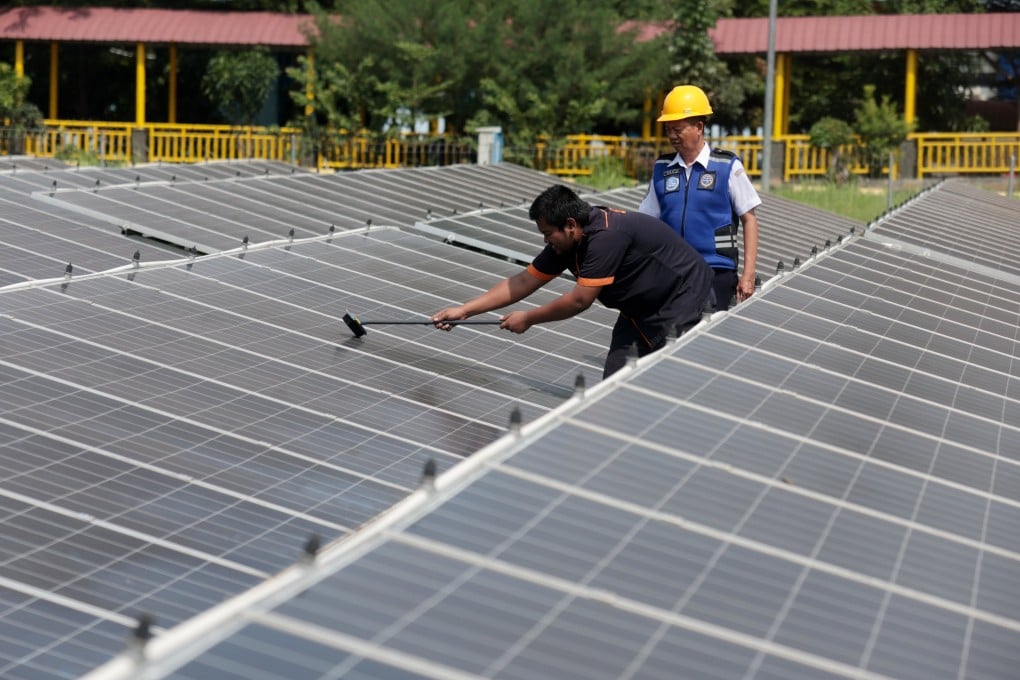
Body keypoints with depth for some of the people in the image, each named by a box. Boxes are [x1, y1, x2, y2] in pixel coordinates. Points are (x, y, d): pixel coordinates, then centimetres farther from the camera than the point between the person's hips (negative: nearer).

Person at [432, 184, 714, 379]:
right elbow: (524, 282, 2)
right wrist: (464, 310, -1)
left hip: (682, 300, -9)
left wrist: (528, 319, -15)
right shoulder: (565, 244, -5)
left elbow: (579, 300, -28)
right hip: (640, 309, 9)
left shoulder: (606, 236, -32)